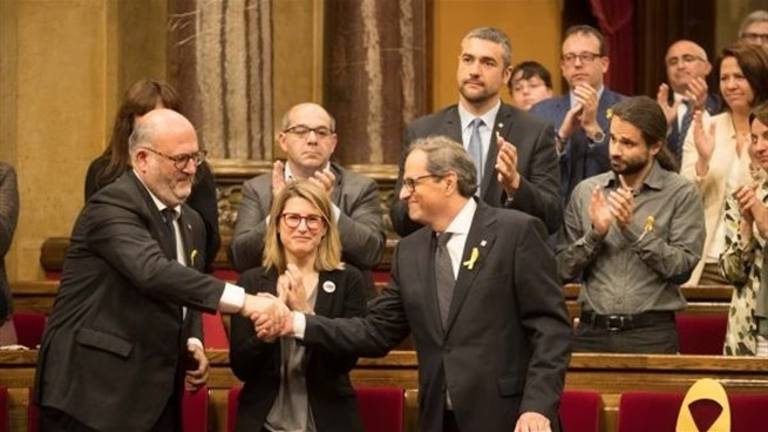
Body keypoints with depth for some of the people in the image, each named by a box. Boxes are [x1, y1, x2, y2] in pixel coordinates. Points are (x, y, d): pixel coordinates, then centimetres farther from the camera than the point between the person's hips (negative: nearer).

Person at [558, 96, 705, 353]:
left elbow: (681, 268, -10)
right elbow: (564, 270, 5)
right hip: (592, 332, 3)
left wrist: (634, 229, -15)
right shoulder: (586, 191, 7)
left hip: (651, 333, -2)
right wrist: (595, 233, -10)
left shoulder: (681, 194, -2)